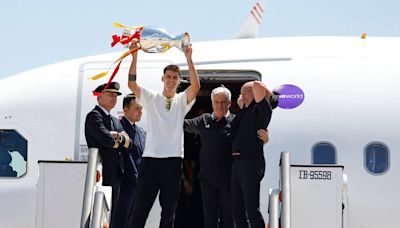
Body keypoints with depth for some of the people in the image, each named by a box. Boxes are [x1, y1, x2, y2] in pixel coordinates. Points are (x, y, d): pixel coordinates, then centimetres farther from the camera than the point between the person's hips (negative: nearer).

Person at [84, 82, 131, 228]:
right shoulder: (94, 116, -5)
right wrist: (120, 138, 0)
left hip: (115, 176, 9)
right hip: (103, 176, -9)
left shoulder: (115, 121, 22)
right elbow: (106, 139, -19)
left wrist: (118, 137, -11)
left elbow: (127, 143, 9)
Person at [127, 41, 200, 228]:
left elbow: (196, 86, -10)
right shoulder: (151, 98, 8)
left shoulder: (182, 100, 9)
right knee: (141, 206, -1)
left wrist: (189, 58, -17)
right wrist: (134, 55, -14)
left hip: (173, 159, 1)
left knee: (169, 208, 5)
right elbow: (132, 84, -6)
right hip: (150, 158, -1)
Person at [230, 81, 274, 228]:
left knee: (252, 210, -11)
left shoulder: (261, 109, -3)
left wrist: (266, 93, 2)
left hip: (251, 163, -9)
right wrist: (241, 107, 26)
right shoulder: (246, 112, 21)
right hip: (237, 163, 9)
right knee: (237, 211, 9)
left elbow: (258, 86, -17)